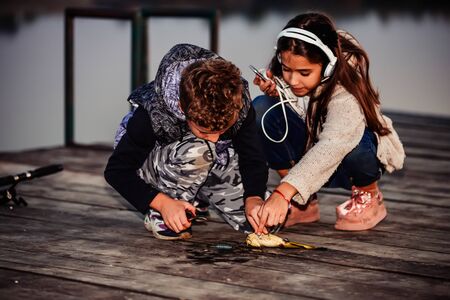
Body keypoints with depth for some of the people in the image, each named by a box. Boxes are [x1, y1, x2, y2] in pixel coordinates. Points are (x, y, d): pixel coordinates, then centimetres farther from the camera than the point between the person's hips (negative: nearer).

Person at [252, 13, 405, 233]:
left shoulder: (346, 95, -35)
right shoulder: (286, 75, -18)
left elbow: (331, 148, -50)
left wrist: (283, 192, -62)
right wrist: (273, 92, -24)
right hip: (307, 149, 5)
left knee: (354, 143, -42)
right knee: (261, 109, -22)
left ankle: (368, 194, -3)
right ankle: (304, 202, -7)